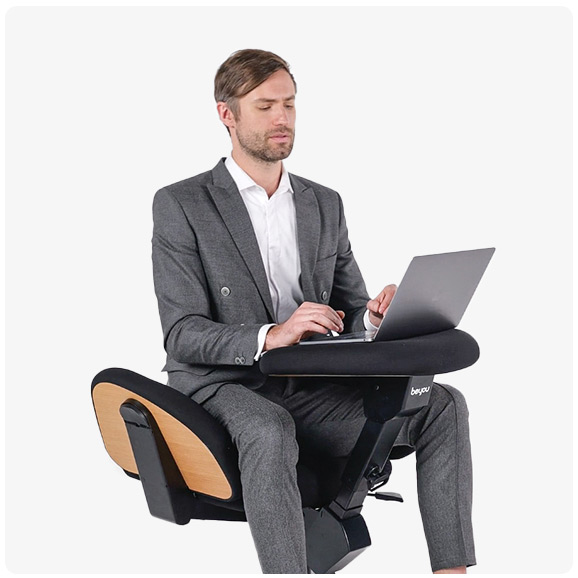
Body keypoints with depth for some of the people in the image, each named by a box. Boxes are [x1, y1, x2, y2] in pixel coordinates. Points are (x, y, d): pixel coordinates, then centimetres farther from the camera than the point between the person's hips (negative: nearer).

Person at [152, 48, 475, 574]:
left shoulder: (326, 204, 13)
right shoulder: (181, 205, -3)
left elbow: (352, 315, 14)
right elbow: (182, 335, -11)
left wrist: (375, 317, -12)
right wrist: (269, 336, -28)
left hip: (310, 390, 5)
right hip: (222, 387, -5)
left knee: (441, 404, -14)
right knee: (269, 431, -39)